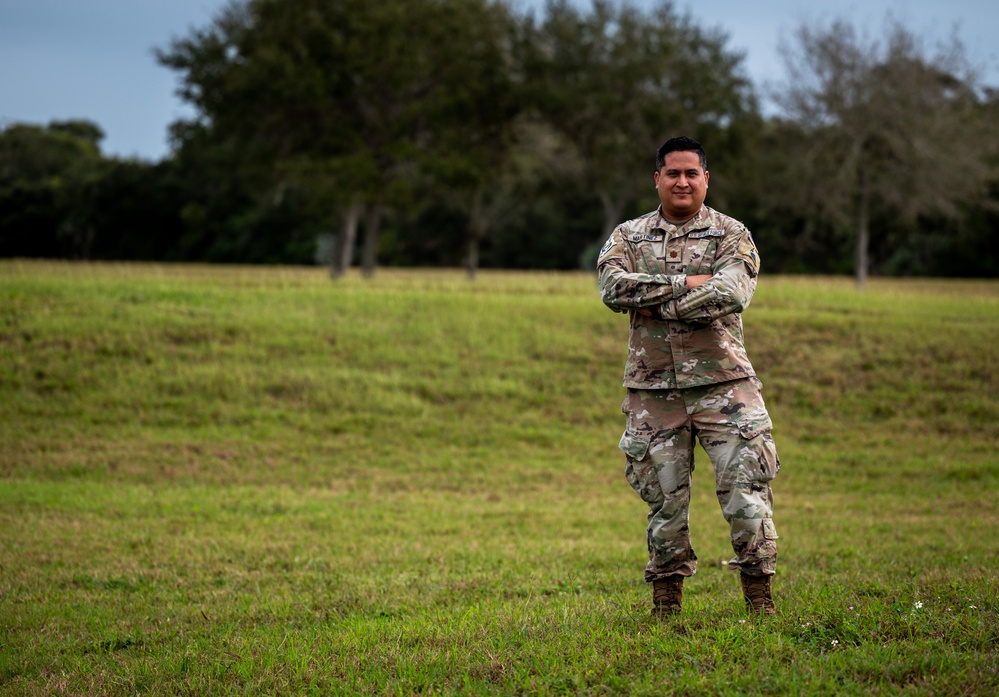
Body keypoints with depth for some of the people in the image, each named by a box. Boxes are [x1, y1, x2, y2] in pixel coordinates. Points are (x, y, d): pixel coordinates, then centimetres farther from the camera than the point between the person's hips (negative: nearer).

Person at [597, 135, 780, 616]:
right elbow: (612, 287, -10)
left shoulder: (731, 235, 4)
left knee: (745, 486, -8)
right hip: (653, 386, 2)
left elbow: (731, 293, -15)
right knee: (664, 496, 6)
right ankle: (666, 602, 17)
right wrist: (686, 283, -14)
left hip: (722, 382, -2)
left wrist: (656, 304, -12)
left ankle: (759, 595, 0)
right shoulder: (628, 236, 10)